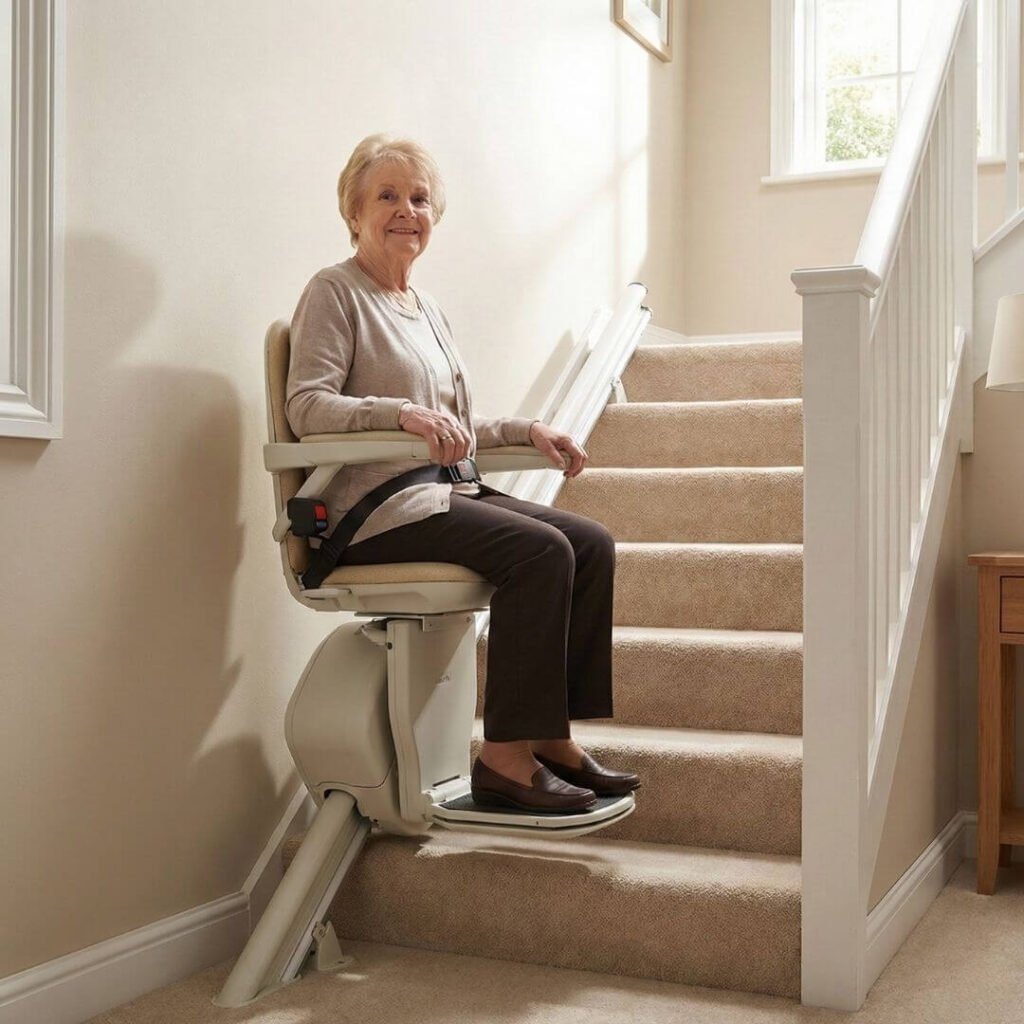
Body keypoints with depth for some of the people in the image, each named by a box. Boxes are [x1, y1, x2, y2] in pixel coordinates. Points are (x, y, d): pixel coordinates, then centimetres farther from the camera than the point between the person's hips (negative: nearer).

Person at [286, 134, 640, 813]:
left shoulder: (428, 310, 24)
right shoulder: (334, 293, 0)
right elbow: (307, 407, -14)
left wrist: (528, 430, 11)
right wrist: (401, 412, -28)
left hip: (447, 494, 8)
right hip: (377, 506, -8)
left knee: (592, 544, -10)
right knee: (540, 550, -26)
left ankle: (553, 738, -7)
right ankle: (505, 758, -21)